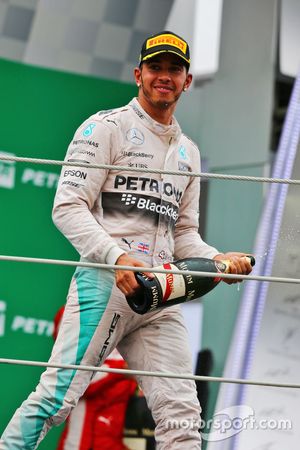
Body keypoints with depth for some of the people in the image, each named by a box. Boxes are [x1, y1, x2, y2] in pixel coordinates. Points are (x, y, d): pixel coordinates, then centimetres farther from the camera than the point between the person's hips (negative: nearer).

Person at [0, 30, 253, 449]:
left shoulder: (189, 152, 24)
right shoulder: (106, 127, 4)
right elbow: (69, 208, -6)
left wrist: (219, 259, 3)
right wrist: (118, 257, -21)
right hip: (105, 281, -6)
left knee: (182, 416, -1)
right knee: (57, 399, -15)